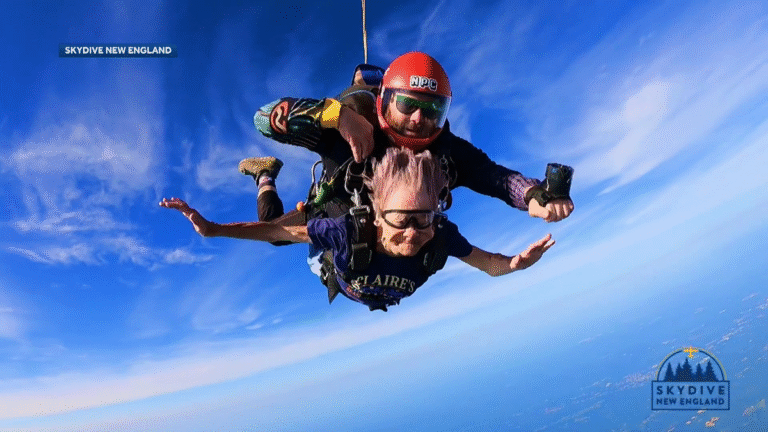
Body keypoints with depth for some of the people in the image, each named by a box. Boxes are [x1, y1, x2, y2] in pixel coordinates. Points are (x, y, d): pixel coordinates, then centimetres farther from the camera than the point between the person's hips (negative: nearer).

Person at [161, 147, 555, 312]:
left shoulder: (440, 234, -46)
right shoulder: (348, 231, -50)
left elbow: (489, 264, -32)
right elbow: (279, 231, -37)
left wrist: (514, 263, -55)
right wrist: (213, 229, -40)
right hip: (342, 285, -1)